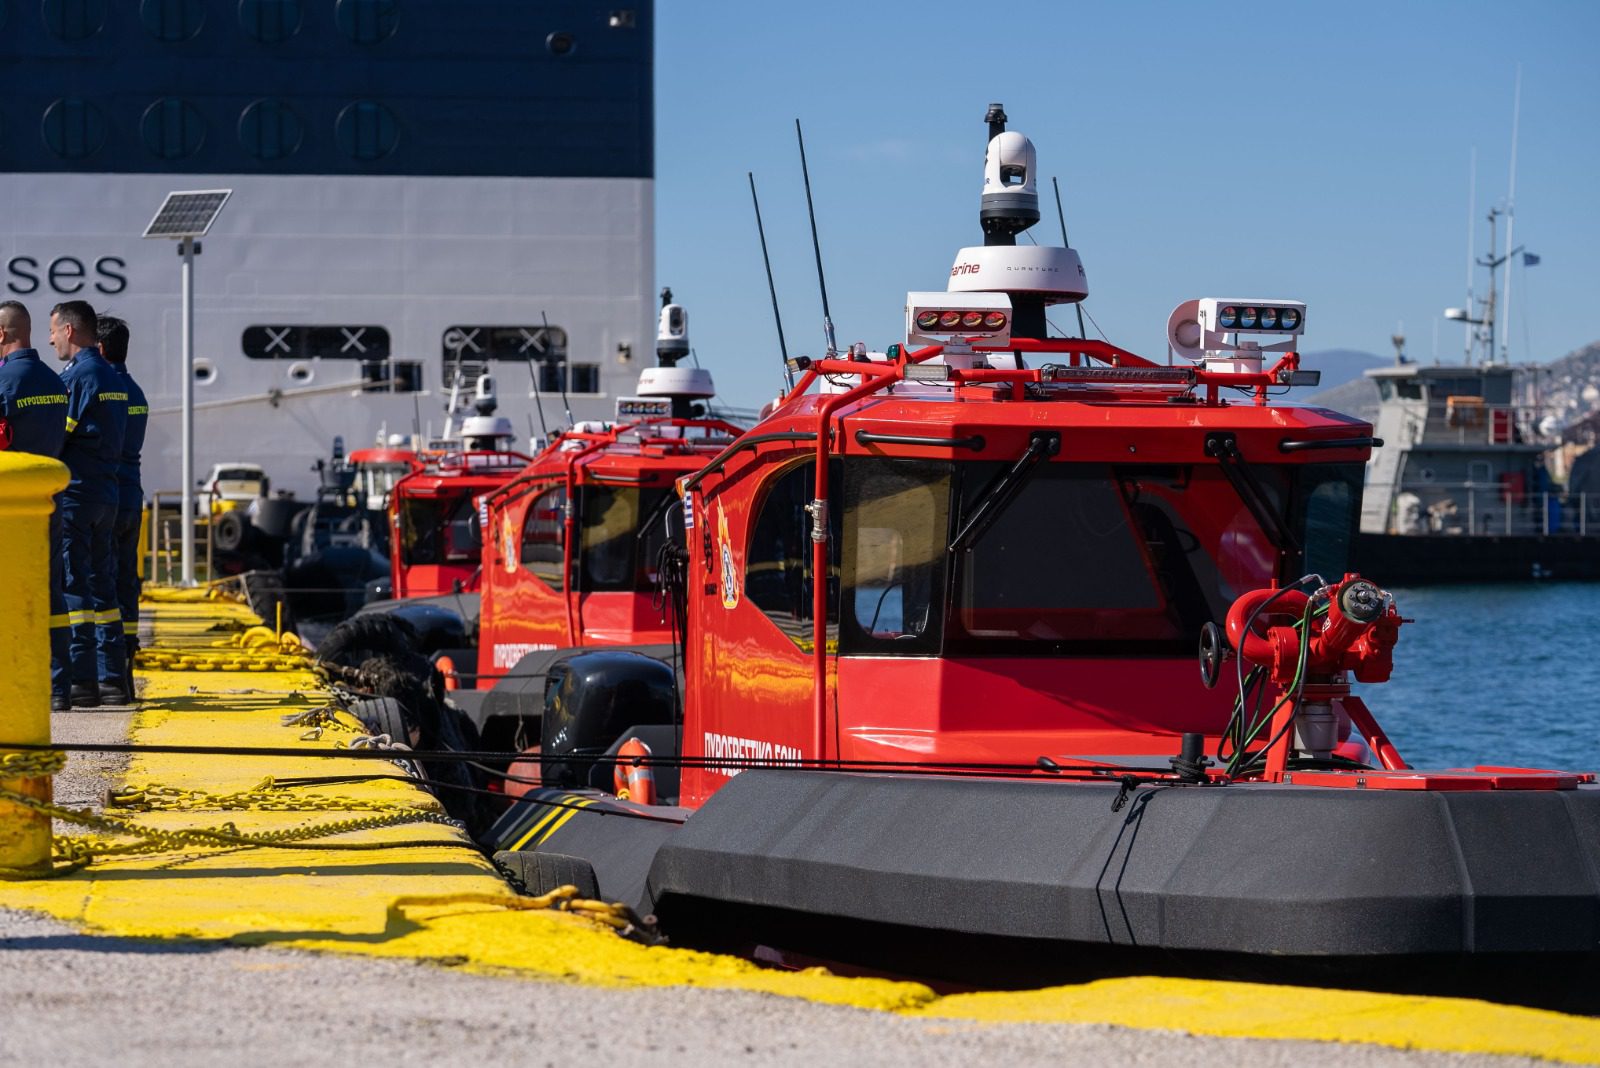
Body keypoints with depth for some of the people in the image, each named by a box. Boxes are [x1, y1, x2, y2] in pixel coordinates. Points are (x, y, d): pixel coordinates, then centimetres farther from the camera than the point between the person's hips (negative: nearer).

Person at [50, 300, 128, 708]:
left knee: (73, 586, -6)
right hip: (107, 493, 8)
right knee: (103, 586, 11)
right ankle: (112, 678, 9)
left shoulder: (76, 376, -12)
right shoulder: (114, 379, 14)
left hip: (74, 492, -8)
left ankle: (81, 681, -9)